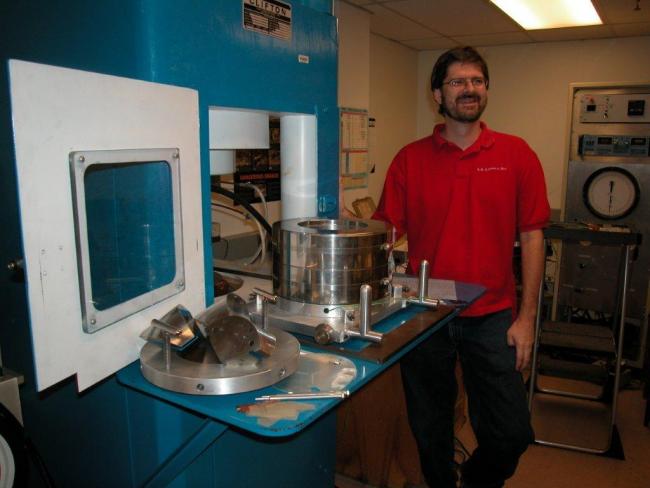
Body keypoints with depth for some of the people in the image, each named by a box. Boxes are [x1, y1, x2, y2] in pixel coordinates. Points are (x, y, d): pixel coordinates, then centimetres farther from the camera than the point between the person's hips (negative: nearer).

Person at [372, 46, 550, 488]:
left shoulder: (516, 154, 1)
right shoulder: (410, 159, 0)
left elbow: (531, 237, 1)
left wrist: (526, 317, -3)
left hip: (492, 317, 0)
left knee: (512, 433, 4)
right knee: (431, 431, 15)